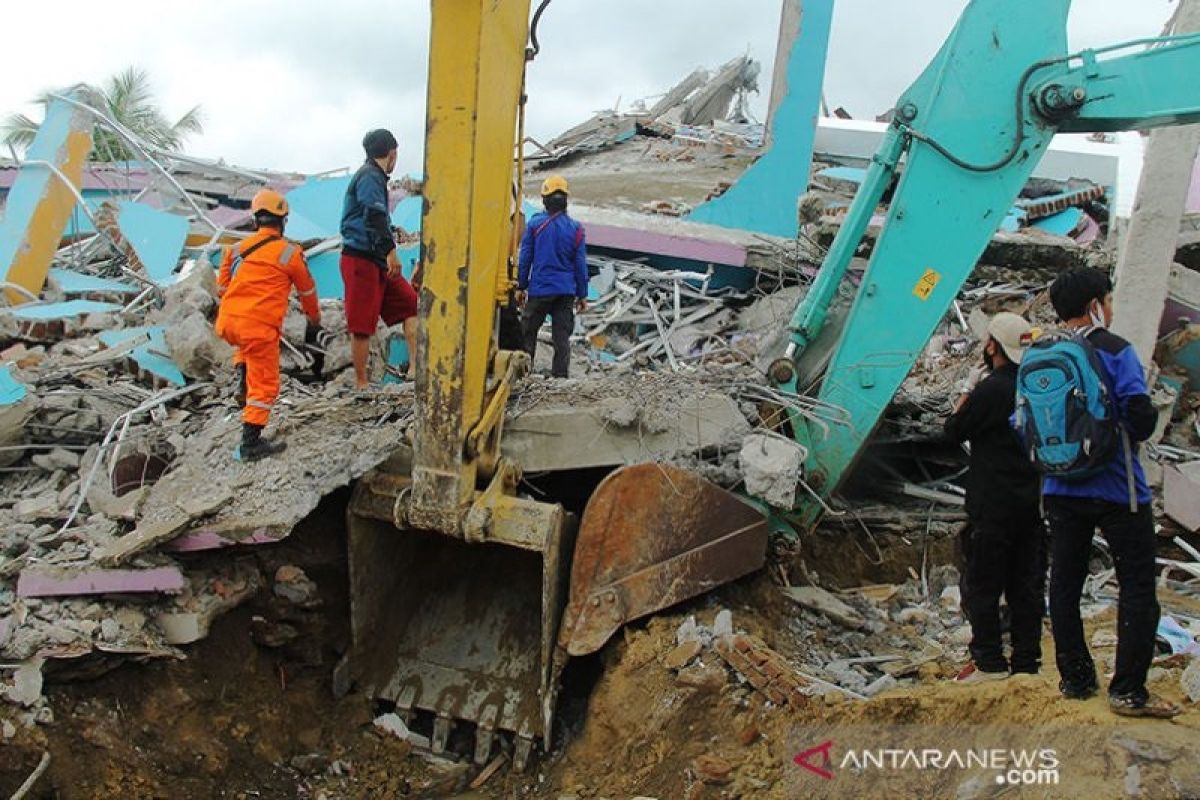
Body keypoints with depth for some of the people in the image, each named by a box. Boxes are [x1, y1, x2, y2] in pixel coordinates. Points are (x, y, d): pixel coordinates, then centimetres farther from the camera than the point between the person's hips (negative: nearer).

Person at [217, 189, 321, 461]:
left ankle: (243, 381, 15)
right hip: (260, 326, -5)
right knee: (264, 385, 5)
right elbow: (307, 292, 15)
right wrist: (315, 320, 34)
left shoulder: (237, 249, 13)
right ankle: (251, 443, 5)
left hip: (227, 323, 5)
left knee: (246, 344, 38)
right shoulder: (290, 253, 2)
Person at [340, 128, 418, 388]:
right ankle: (361, 384, 0)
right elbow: (375, 214, -26)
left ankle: (415, 368, 1)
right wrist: (390, 251, -35)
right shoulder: (370, 176, -10)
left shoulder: (373, 176, 21)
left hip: (377, 260, 10)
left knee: (410, 304, 6)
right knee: (362, 325, -6)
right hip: (360, 259, -10)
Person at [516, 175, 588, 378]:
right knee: (562, 336, 5)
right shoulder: (575, 228, 1)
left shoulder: (535, 224, -4)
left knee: (528, 332, 10)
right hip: (566, 292, 2)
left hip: (539, 290, -1)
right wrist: (582, 295, 10)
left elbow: (525, 259, 0)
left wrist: (521, 287, 9)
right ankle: (560, 376, 3)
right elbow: (580, 264, 3)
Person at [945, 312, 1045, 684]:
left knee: (981, 584, 2)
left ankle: (989, 662, 4)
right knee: (1027, 584, 11)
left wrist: (966, 391, 6)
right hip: (1033, 500, 7)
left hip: (993, 504, -7)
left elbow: (954, 431, -7)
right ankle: (1027, 661, 15)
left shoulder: (991, 389, -16)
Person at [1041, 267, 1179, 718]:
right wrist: (1134, 432, 2)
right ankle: (1128, 691, 0)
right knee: (1137, 589, 2)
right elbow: (1140, 417, -19)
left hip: (1061, 490, 5)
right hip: (1116, 490, -5)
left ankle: (1075, 680, 19)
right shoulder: (1114, 351, -10)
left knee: (1065, 585, 12)